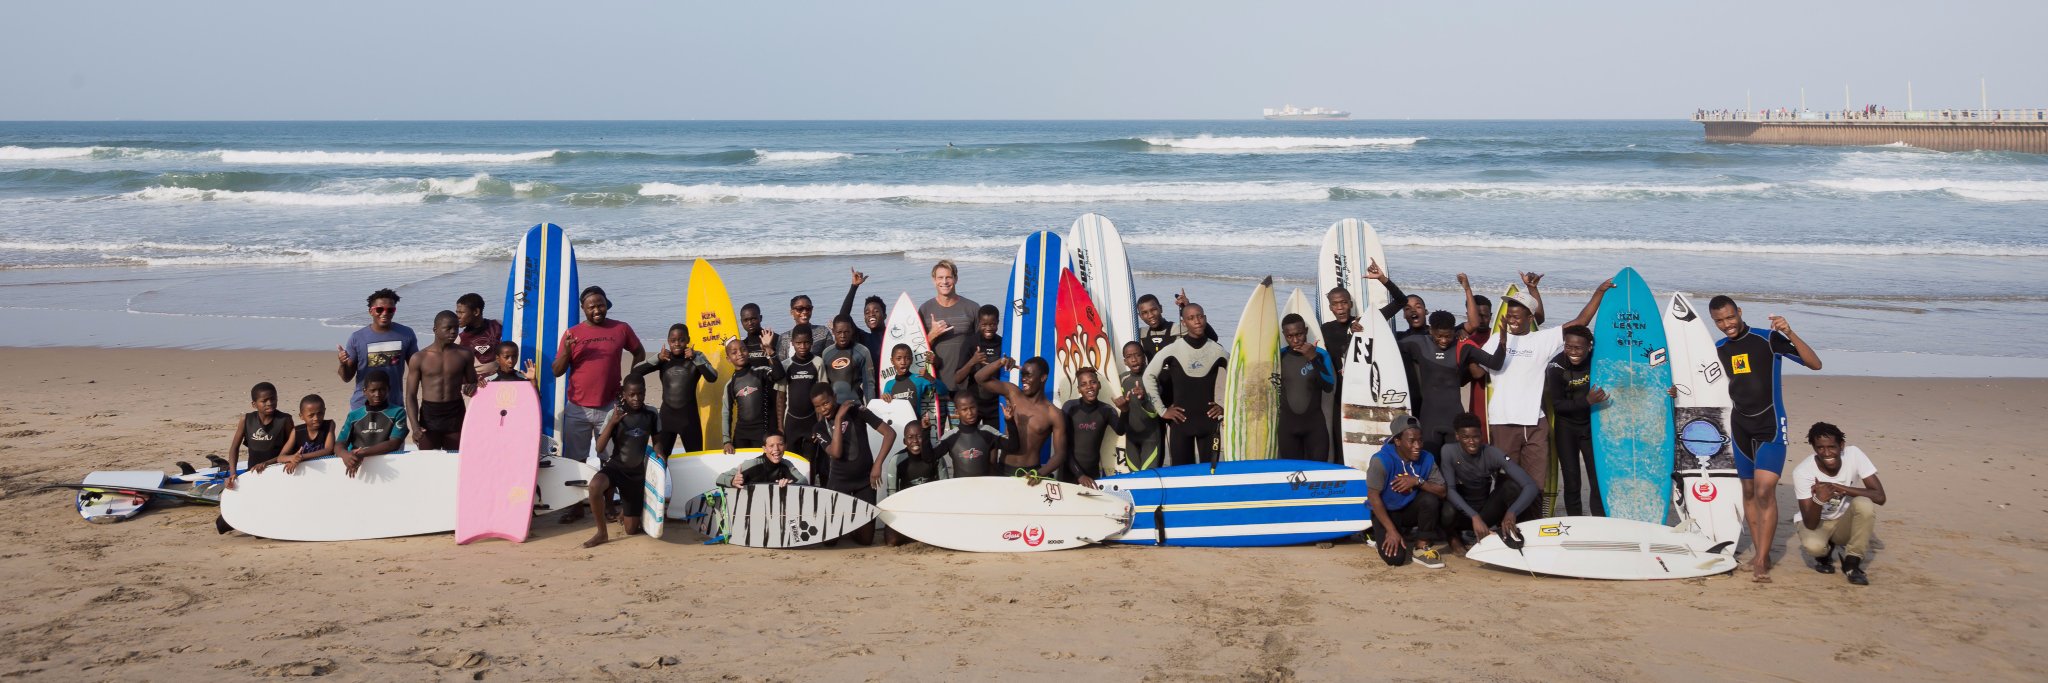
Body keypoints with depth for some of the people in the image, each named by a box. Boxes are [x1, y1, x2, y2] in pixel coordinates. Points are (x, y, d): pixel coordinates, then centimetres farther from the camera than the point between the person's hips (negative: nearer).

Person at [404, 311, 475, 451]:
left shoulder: (464, 355, 4)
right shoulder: (419, 358, 0)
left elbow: (472, 382, 16)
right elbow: (411, 396, 0)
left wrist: (473, 387, -10)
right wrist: (415, 426, -14)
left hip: (456, 414, 1)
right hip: (429, 414, -1)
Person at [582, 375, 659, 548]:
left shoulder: (652, 414, -3)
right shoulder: (615, 414, -10)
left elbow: (655, 439, 14)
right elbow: (600, 448, -15)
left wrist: (658, 452, -8)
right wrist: (612, 423, -27)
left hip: (637, 472, 2)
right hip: (615, 466, -2)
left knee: (631, 530, 2)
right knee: (594, 486, -39)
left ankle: (624, 510, 40)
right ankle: (601, 532, -17)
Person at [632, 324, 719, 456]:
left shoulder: (696, 357, -4)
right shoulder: (664, 359, 1)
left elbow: (712, 378, -18)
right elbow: (635, 372, -6)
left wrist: (696, 358, -24)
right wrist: (657, 358, -16)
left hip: (688, 416, -2)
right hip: (666, 415, 2)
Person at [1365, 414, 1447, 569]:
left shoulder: (1426, 459, -11)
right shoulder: (1382, 460, -24)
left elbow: (1442, 491, -12)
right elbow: (1373, 496, -22)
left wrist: (1418, 482, -29)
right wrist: (1391, 531, -23)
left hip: (1410, 510, 4)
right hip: (1386, 512, -4)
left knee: (1430, 499, -28)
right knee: (1395, 558, -23)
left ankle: (1422, 548, -11)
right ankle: (1381, 537, 13)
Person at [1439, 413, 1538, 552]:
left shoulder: (1493, 454, -20)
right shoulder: (1449, 450, -19)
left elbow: (1530, 486, -26)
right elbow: (1450, 489, -23)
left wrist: (1511, 513, -44)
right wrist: (1474, 517, -38)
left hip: (1487, 508, 1)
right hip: (1463, 509, -1)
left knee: (1512, 484, -25)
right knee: (1447, 513, -35)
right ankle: (1454, 534, 1)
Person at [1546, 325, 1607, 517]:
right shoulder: (1556, 366, -19)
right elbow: (1557, 404, -16)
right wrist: (1587, 401, -28)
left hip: (1592, 426, 2)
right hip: (1566, 428, -1)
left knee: (1598, 479, -1)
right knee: (1571, 480, 2)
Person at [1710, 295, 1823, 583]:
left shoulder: (1768, 340, -10)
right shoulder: (1717, 349, 6)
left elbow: (1815, 364, -13)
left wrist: (1790, 333, -25)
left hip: (1771, 427, -5)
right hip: (1740, 426, 6)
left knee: (1765, 492, -14)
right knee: (1749, 491, 9)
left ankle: (1761, 563, -12)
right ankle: (1761, 553, 19)